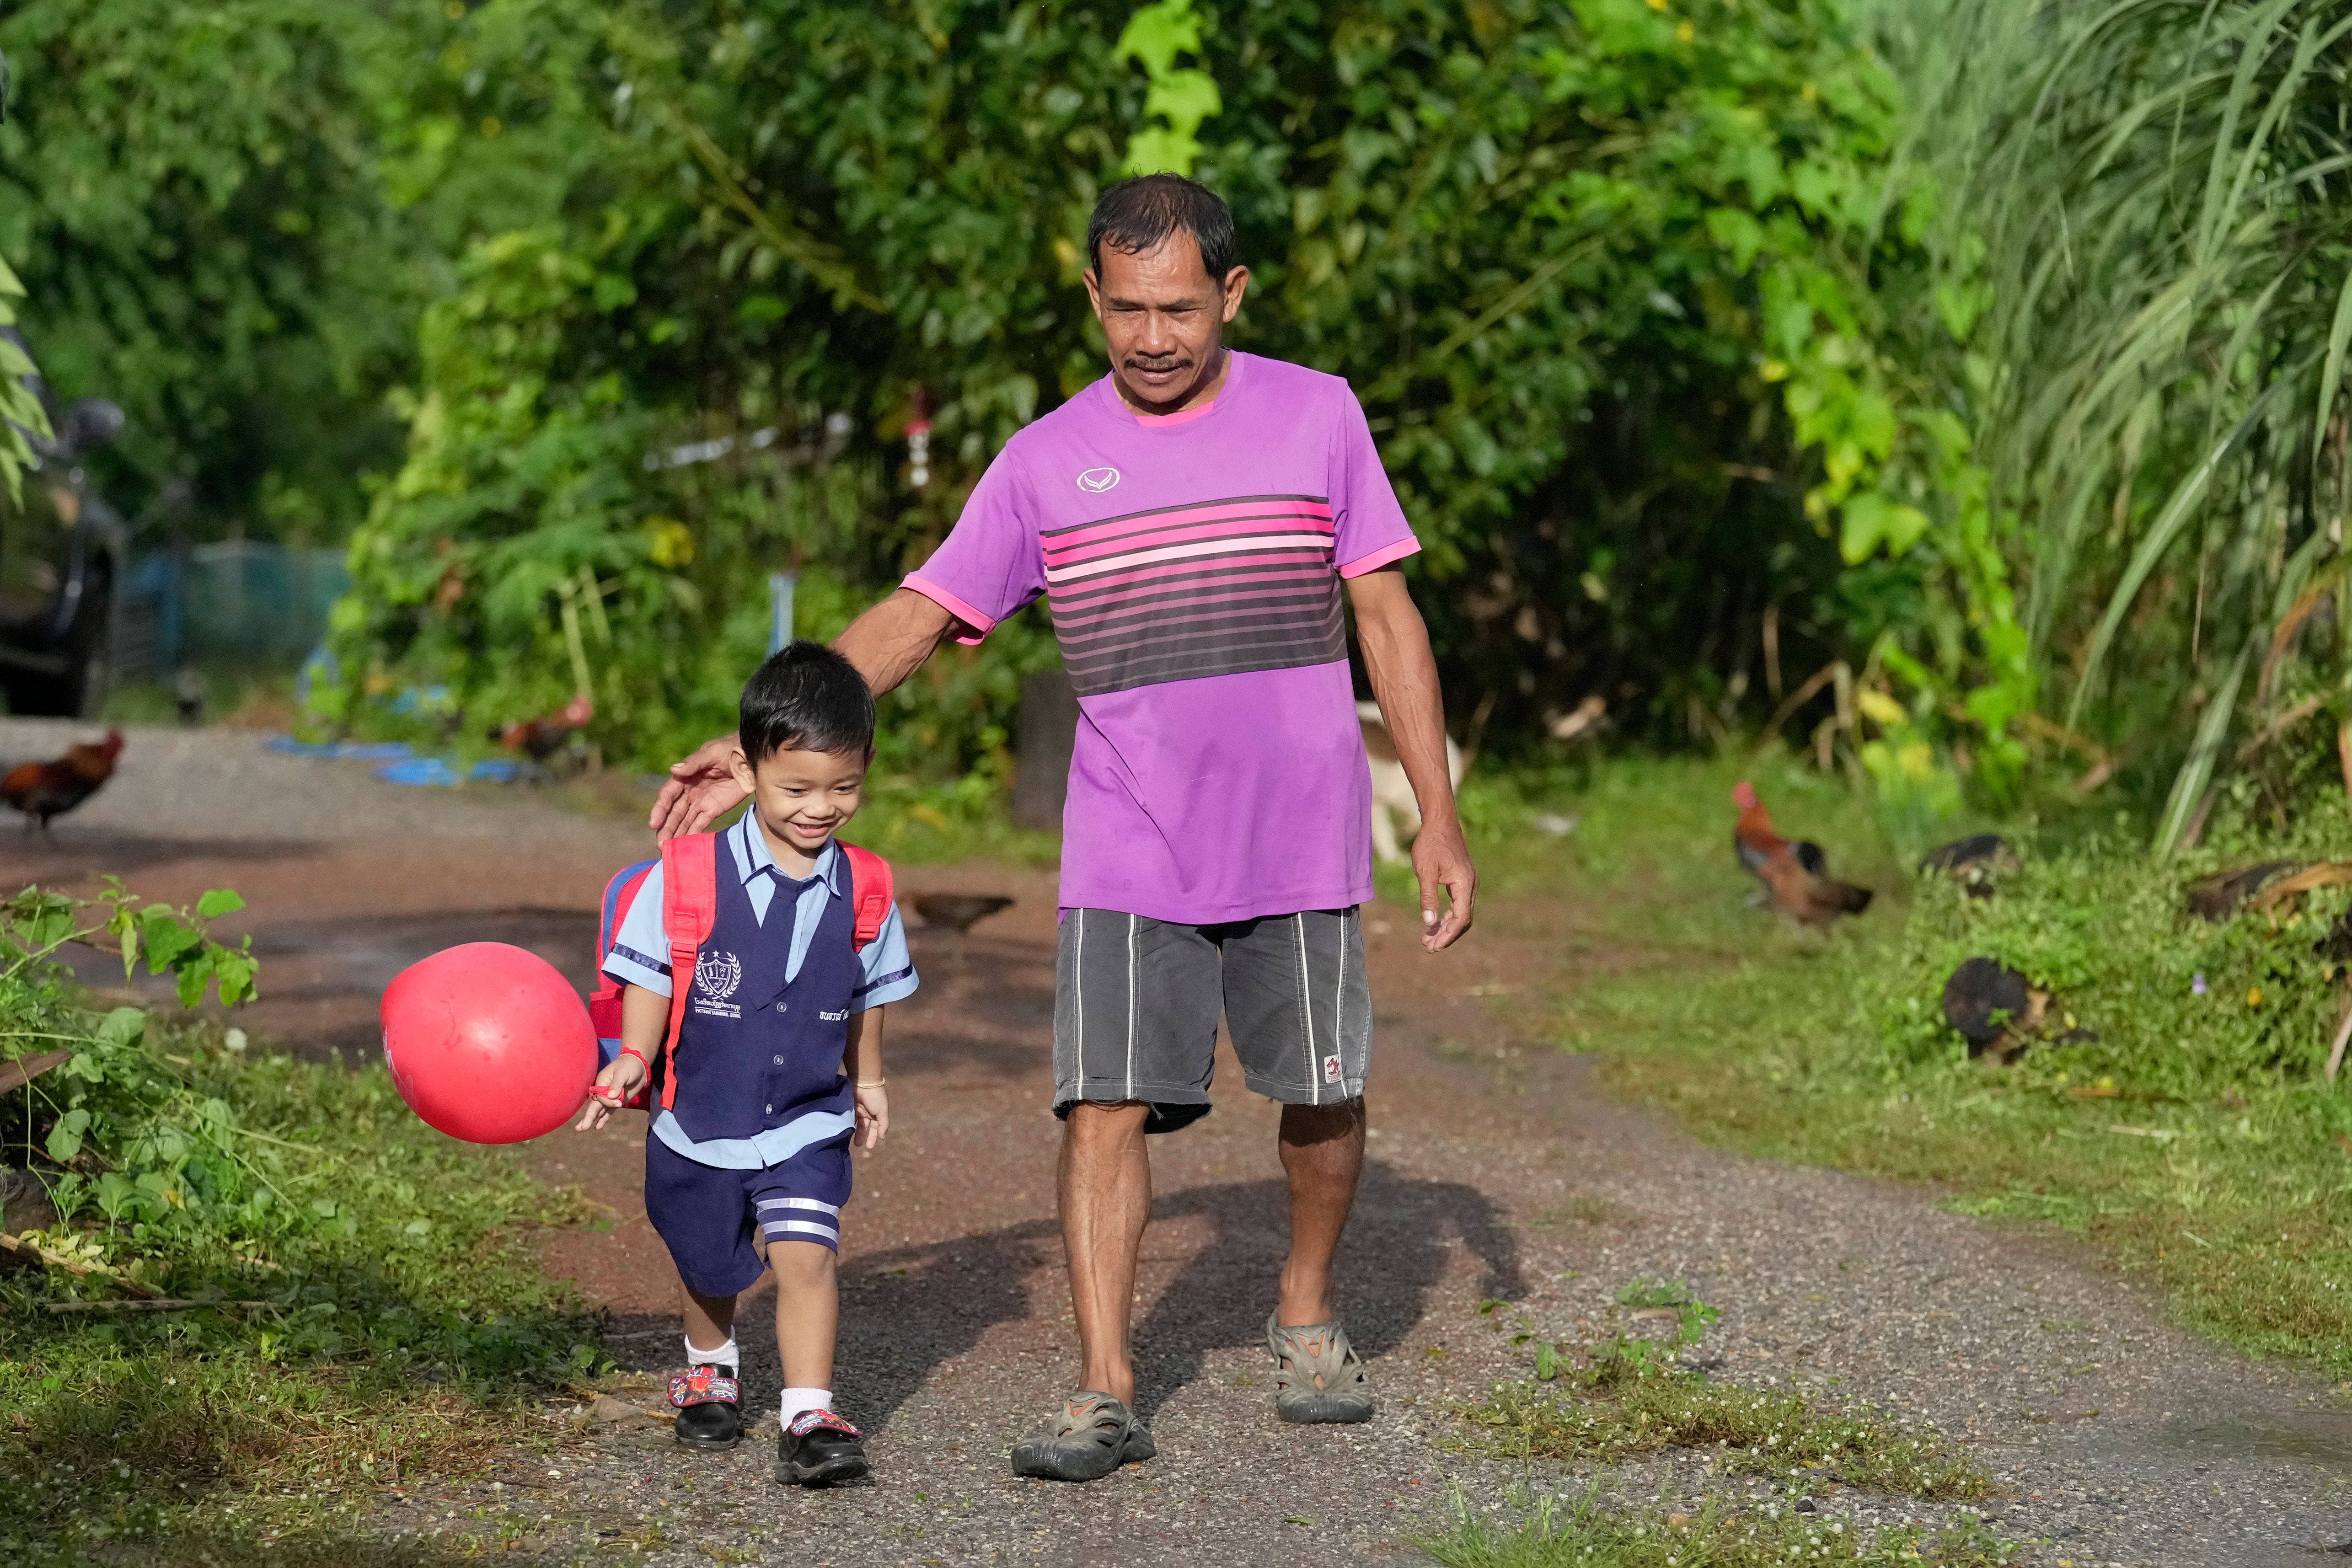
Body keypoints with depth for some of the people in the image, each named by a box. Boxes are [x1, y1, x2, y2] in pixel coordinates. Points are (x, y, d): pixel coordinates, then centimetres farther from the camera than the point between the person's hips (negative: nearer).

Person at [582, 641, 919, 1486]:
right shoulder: (687, 877, -17)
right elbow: (649, 976, -8)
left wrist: (866, 1080, 18)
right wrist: (632, 1060, -19)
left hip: (808, 1123, 0)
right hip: (700, 1121, 0)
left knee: (805, 1255, -18)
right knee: (709, 1268, 19)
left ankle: (809, 1415, -15)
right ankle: (710, 1371, 47)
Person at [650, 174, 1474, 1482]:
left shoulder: (1317, 418, 0)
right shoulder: (1046, 463, 2)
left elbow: (1388, 616, 3)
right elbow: (919, 616, 4)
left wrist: (1440, 819, 0)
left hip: (1301, 841, 0)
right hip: (1128, 852, 0)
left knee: (1325, 1094, 8)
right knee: (1106, 1103, -10)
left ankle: (1308, 1315, 33)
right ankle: (1106, 1395, -6)